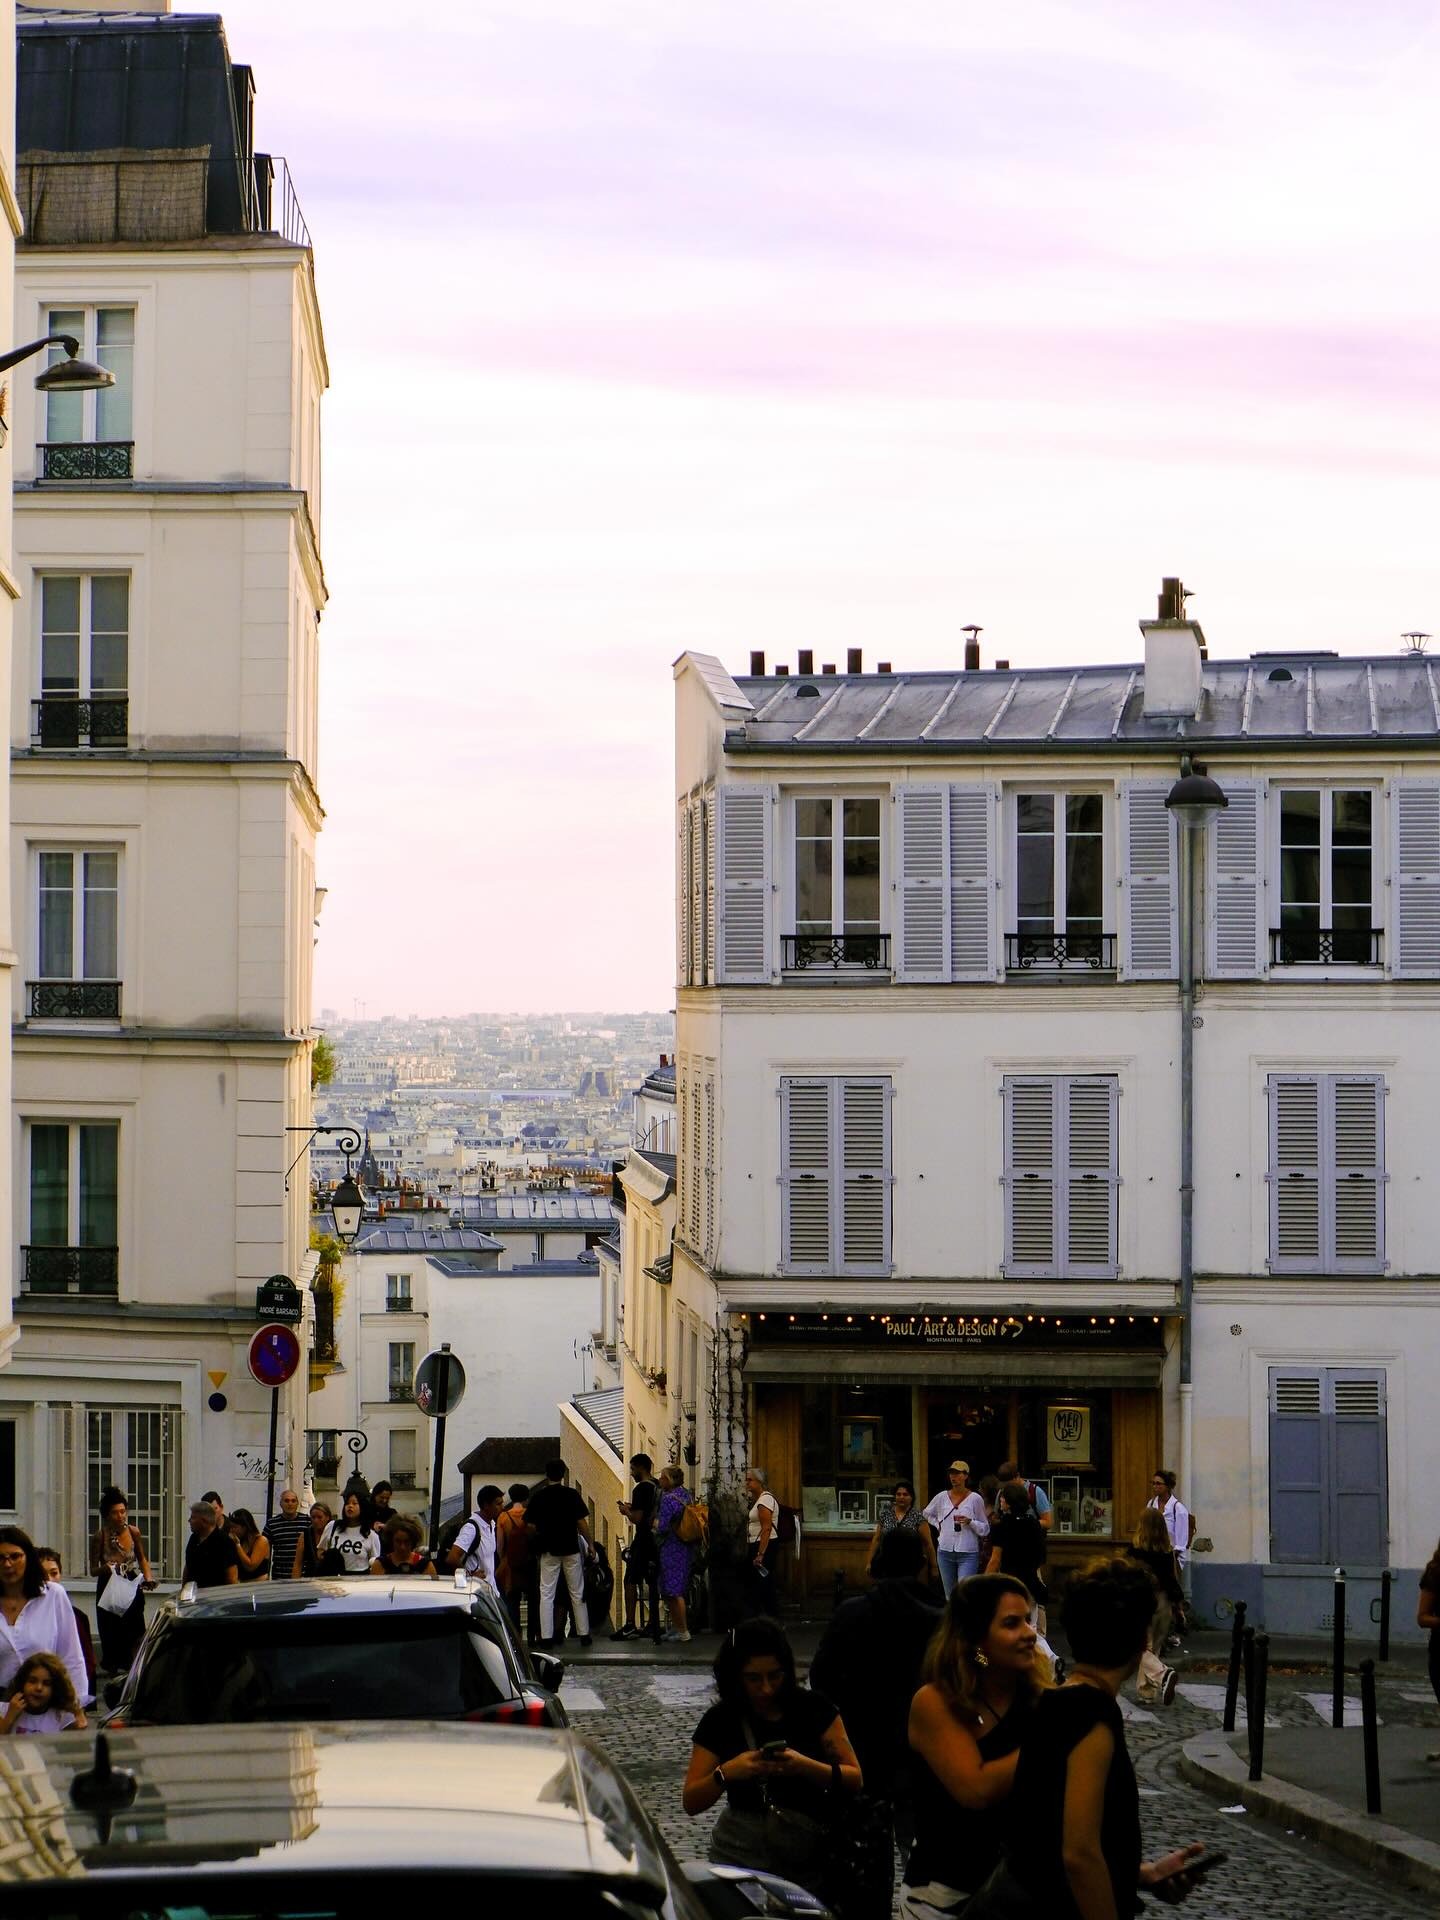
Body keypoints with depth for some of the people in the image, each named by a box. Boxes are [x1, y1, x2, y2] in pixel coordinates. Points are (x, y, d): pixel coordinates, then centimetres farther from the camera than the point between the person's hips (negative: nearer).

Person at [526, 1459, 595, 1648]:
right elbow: (581, 1522, -7)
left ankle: (546, 1637, -2)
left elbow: (530, 1526, -3)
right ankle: (584, 1634, 11)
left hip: (549, 1551, 0)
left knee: (547, 1594, 3)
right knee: (577, 1593, 9)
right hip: (571, 1548, 0)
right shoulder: (571, 1495, -5)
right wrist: (590, 1544, 2)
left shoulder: (538, 1497, -2)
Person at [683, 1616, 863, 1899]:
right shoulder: (721, 1720, 0)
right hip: (742, 1856, 0)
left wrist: (805, 1767, -20)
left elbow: (855, 1780, -3)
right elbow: (690, 1803, -1)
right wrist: (725, 1773, -20)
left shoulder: (813, 1709, 0)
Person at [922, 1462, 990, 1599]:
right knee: (949, 1595, 11)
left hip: (968, 1553, -4)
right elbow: (927, 1513, 27)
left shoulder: (975, 1499, -2)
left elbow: (985, 1529, 0)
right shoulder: (942, 1497, 7)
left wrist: (970, 1522, -16)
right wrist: (938, 1525, 13)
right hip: (945, 1552, 4)